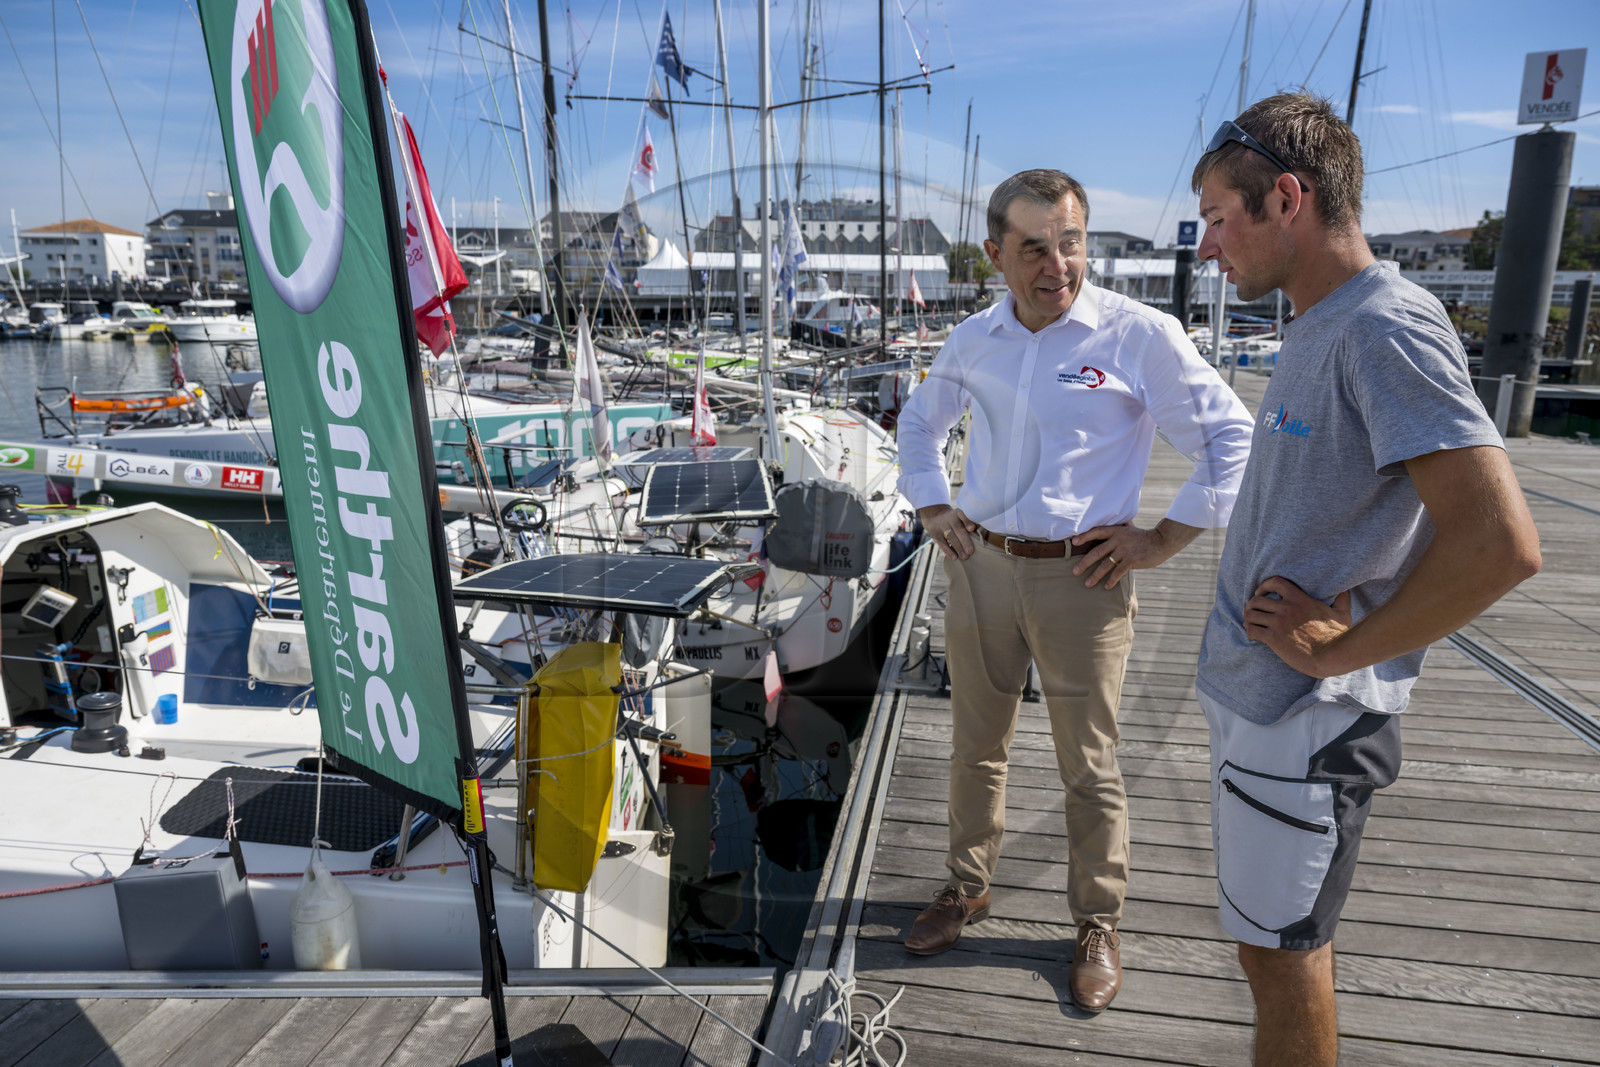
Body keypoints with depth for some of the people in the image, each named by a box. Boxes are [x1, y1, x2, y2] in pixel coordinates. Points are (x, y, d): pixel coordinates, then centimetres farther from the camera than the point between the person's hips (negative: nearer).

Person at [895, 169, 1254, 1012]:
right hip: (979, 565, 4)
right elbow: (920, 420, 22)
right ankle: (967, 887, 38)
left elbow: (1231, 441, -5)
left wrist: (1162, 541, -8)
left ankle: (1097, 925, 30)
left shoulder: (1140, 335, -10)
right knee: (974, 746, 17)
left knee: (1089, 767, 9)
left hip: (1081, 577, -4)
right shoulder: (973, 340, 4)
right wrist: (931, 507, 13)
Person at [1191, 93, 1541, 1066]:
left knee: (1281, 951, 8)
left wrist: (1342, 650, -19)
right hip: (1253, 689, 9)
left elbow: (1501, 543, -29)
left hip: (1305, 720, -9)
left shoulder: (1387, 330, -20)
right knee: (1287, 940, 24)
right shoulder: (1318, 327, 9)